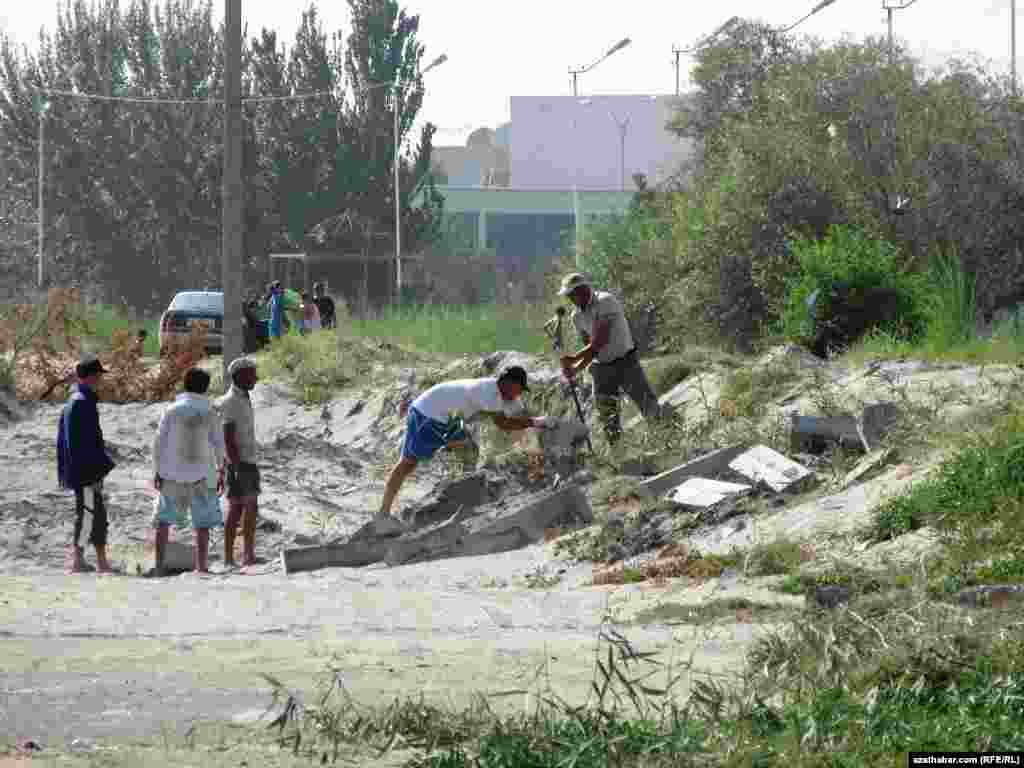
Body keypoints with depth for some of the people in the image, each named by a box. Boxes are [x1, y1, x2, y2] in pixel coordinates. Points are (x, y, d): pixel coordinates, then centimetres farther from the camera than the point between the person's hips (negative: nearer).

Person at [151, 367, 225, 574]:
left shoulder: (172, 410, -4)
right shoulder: (210, 415, -3)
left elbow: (159, 442, -4)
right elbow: (219, 447, 0)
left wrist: (157, 470, 3)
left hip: (172, 474, 0)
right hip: (200, 475, 0)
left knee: (163, 519, 13)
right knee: (203, 522, 7)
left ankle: (159, 564, 10)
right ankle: (201, 566, 3)